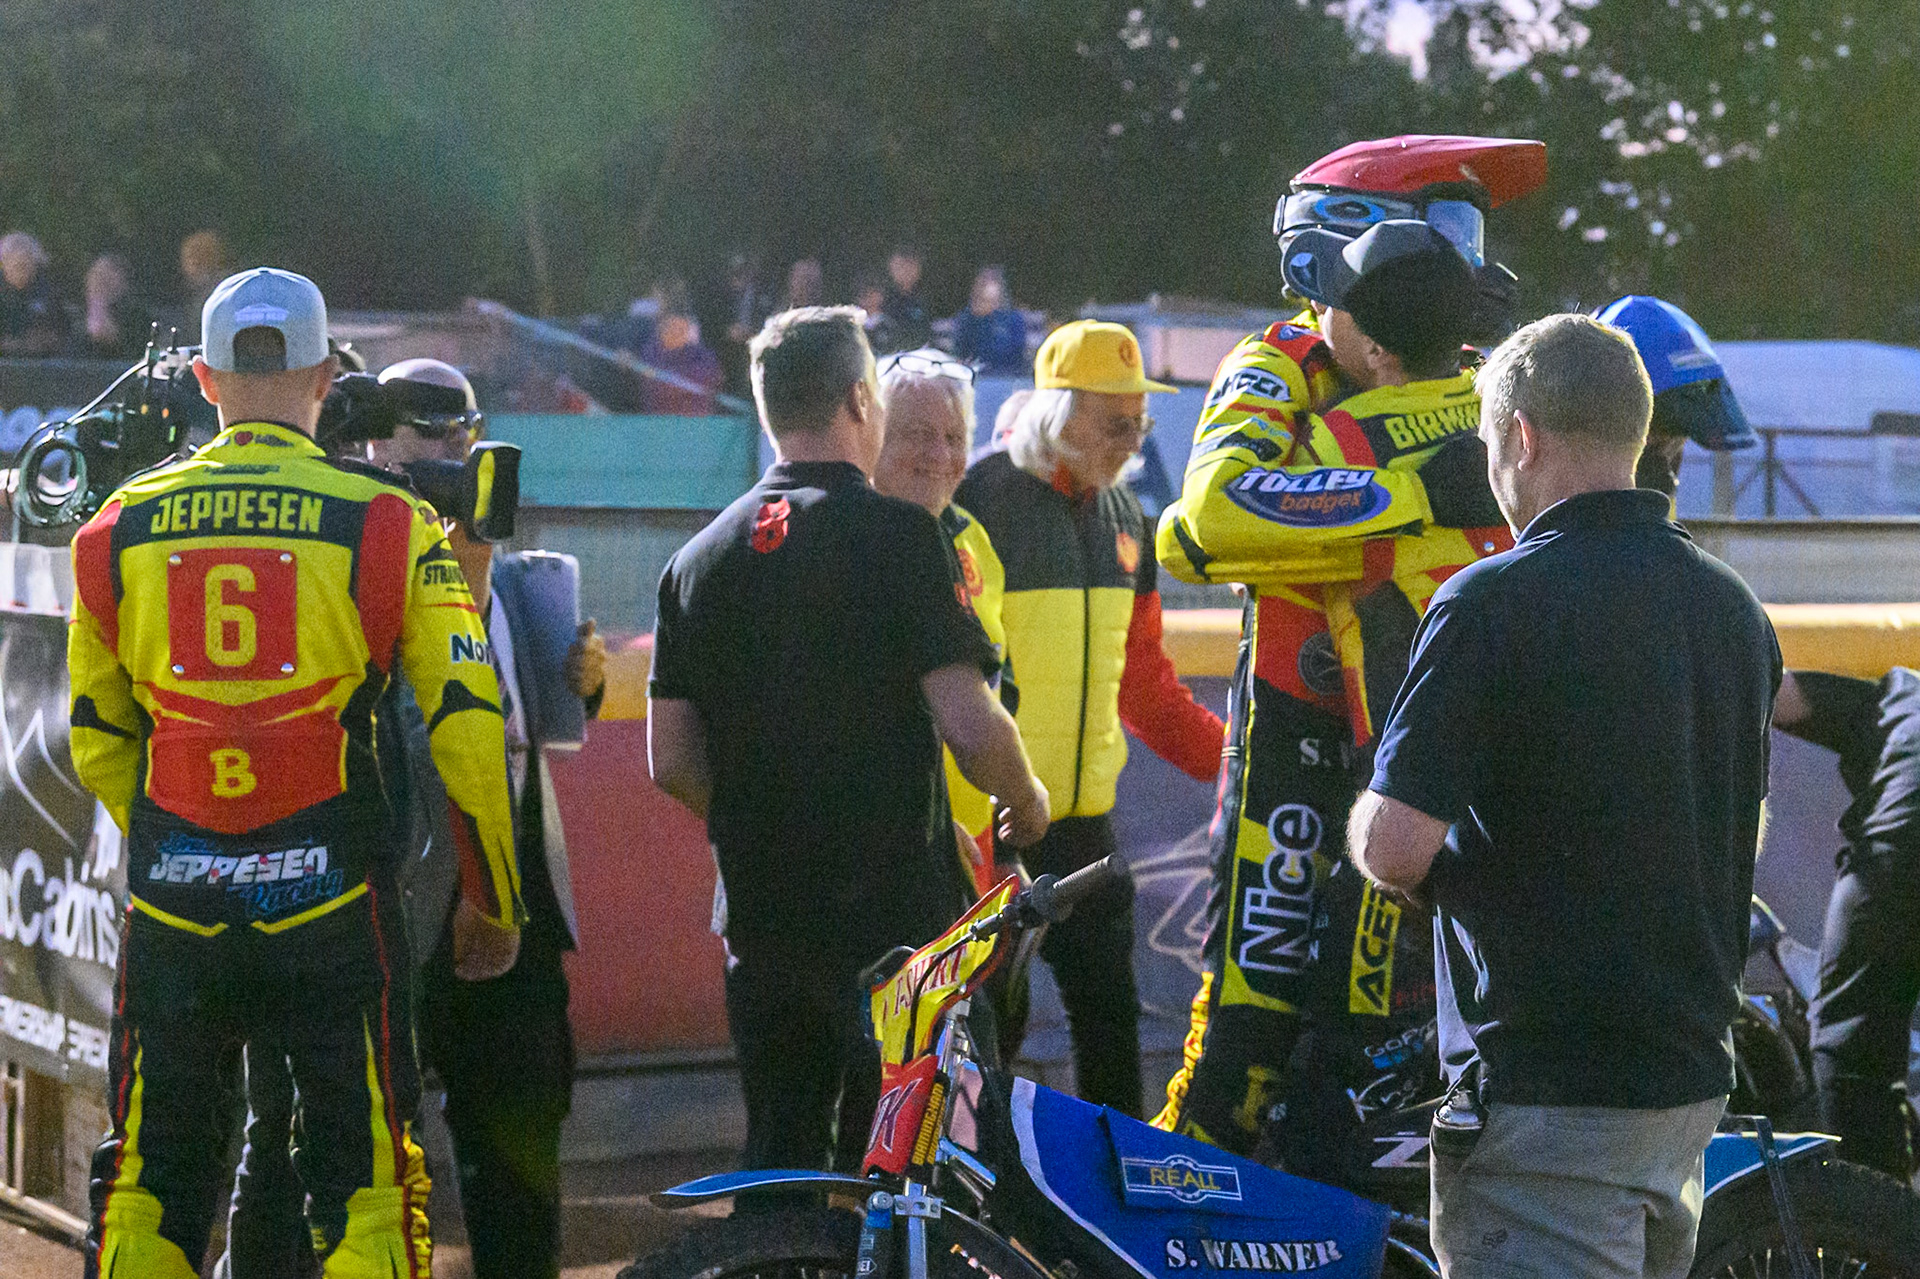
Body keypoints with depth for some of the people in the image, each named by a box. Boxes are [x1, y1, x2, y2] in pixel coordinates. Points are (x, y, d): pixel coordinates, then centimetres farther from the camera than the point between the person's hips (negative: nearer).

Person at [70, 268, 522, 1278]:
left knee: (146, 1191, 12)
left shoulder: (121, 529, 6)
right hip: (331, 904, -2)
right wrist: (492, 899, 6)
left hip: (170, 902, 2)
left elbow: (97, 740, 14)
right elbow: (468, 728, -5)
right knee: (365, 1190, 7)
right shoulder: (386, 526, -3)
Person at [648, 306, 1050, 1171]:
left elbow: (672, 762, 8)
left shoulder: (699, 558, 8)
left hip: (758, 910, 5)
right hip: (893, 906, -5)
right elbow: (968, 725, -17)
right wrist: (1026, 802, 3)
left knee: (778, 1157, 13)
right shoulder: (899, 537, -10)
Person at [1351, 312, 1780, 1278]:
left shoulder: (1494, 601, -15)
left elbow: (1395, 848, -19)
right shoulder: (1735, 610, 9)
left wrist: (1368, 818, 3)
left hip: (1544, 1095, -8)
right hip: (1694, 1078, 8)